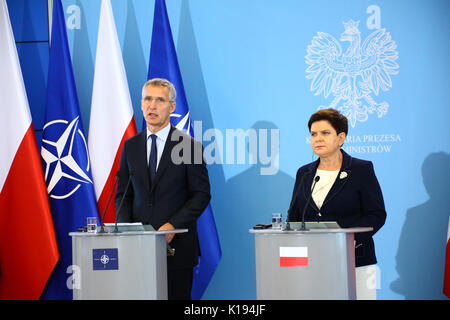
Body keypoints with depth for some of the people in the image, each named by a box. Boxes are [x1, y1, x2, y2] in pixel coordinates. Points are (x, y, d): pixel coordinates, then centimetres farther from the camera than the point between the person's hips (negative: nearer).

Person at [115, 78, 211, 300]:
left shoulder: (189, 146, -1)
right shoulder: (131, 146, 11)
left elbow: (201, 195, -3)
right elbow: (122, 194, 13)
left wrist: (172, 226, -14)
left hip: (177, 243, -3)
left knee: (176, 296, 0)